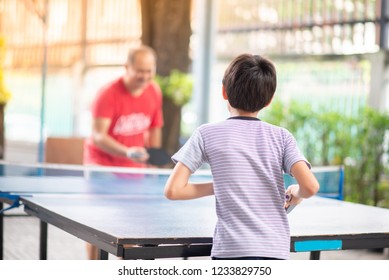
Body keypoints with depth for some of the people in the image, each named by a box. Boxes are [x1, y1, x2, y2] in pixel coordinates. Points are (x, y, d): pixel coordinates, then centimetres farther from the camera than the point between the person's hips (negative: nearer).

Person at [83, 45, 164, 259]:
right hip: (102, 163, -5)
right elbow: (98, 136, -25)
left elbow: (154, 129, 9)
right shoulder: (108, 94, -21)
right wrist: (127, 152, -39)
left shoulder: (154, 92, -3)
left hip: (133, 166, 5)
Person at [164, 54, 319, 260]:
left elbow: (173, 190, -3)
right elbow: (310, 187, -8)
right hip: (277, 252, 3)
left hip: (231, 251, -2)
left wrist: (215, 186, 11)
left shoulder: (207, 134, 1)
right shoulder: (281, 136, 5)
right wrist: (295, 194, 14)